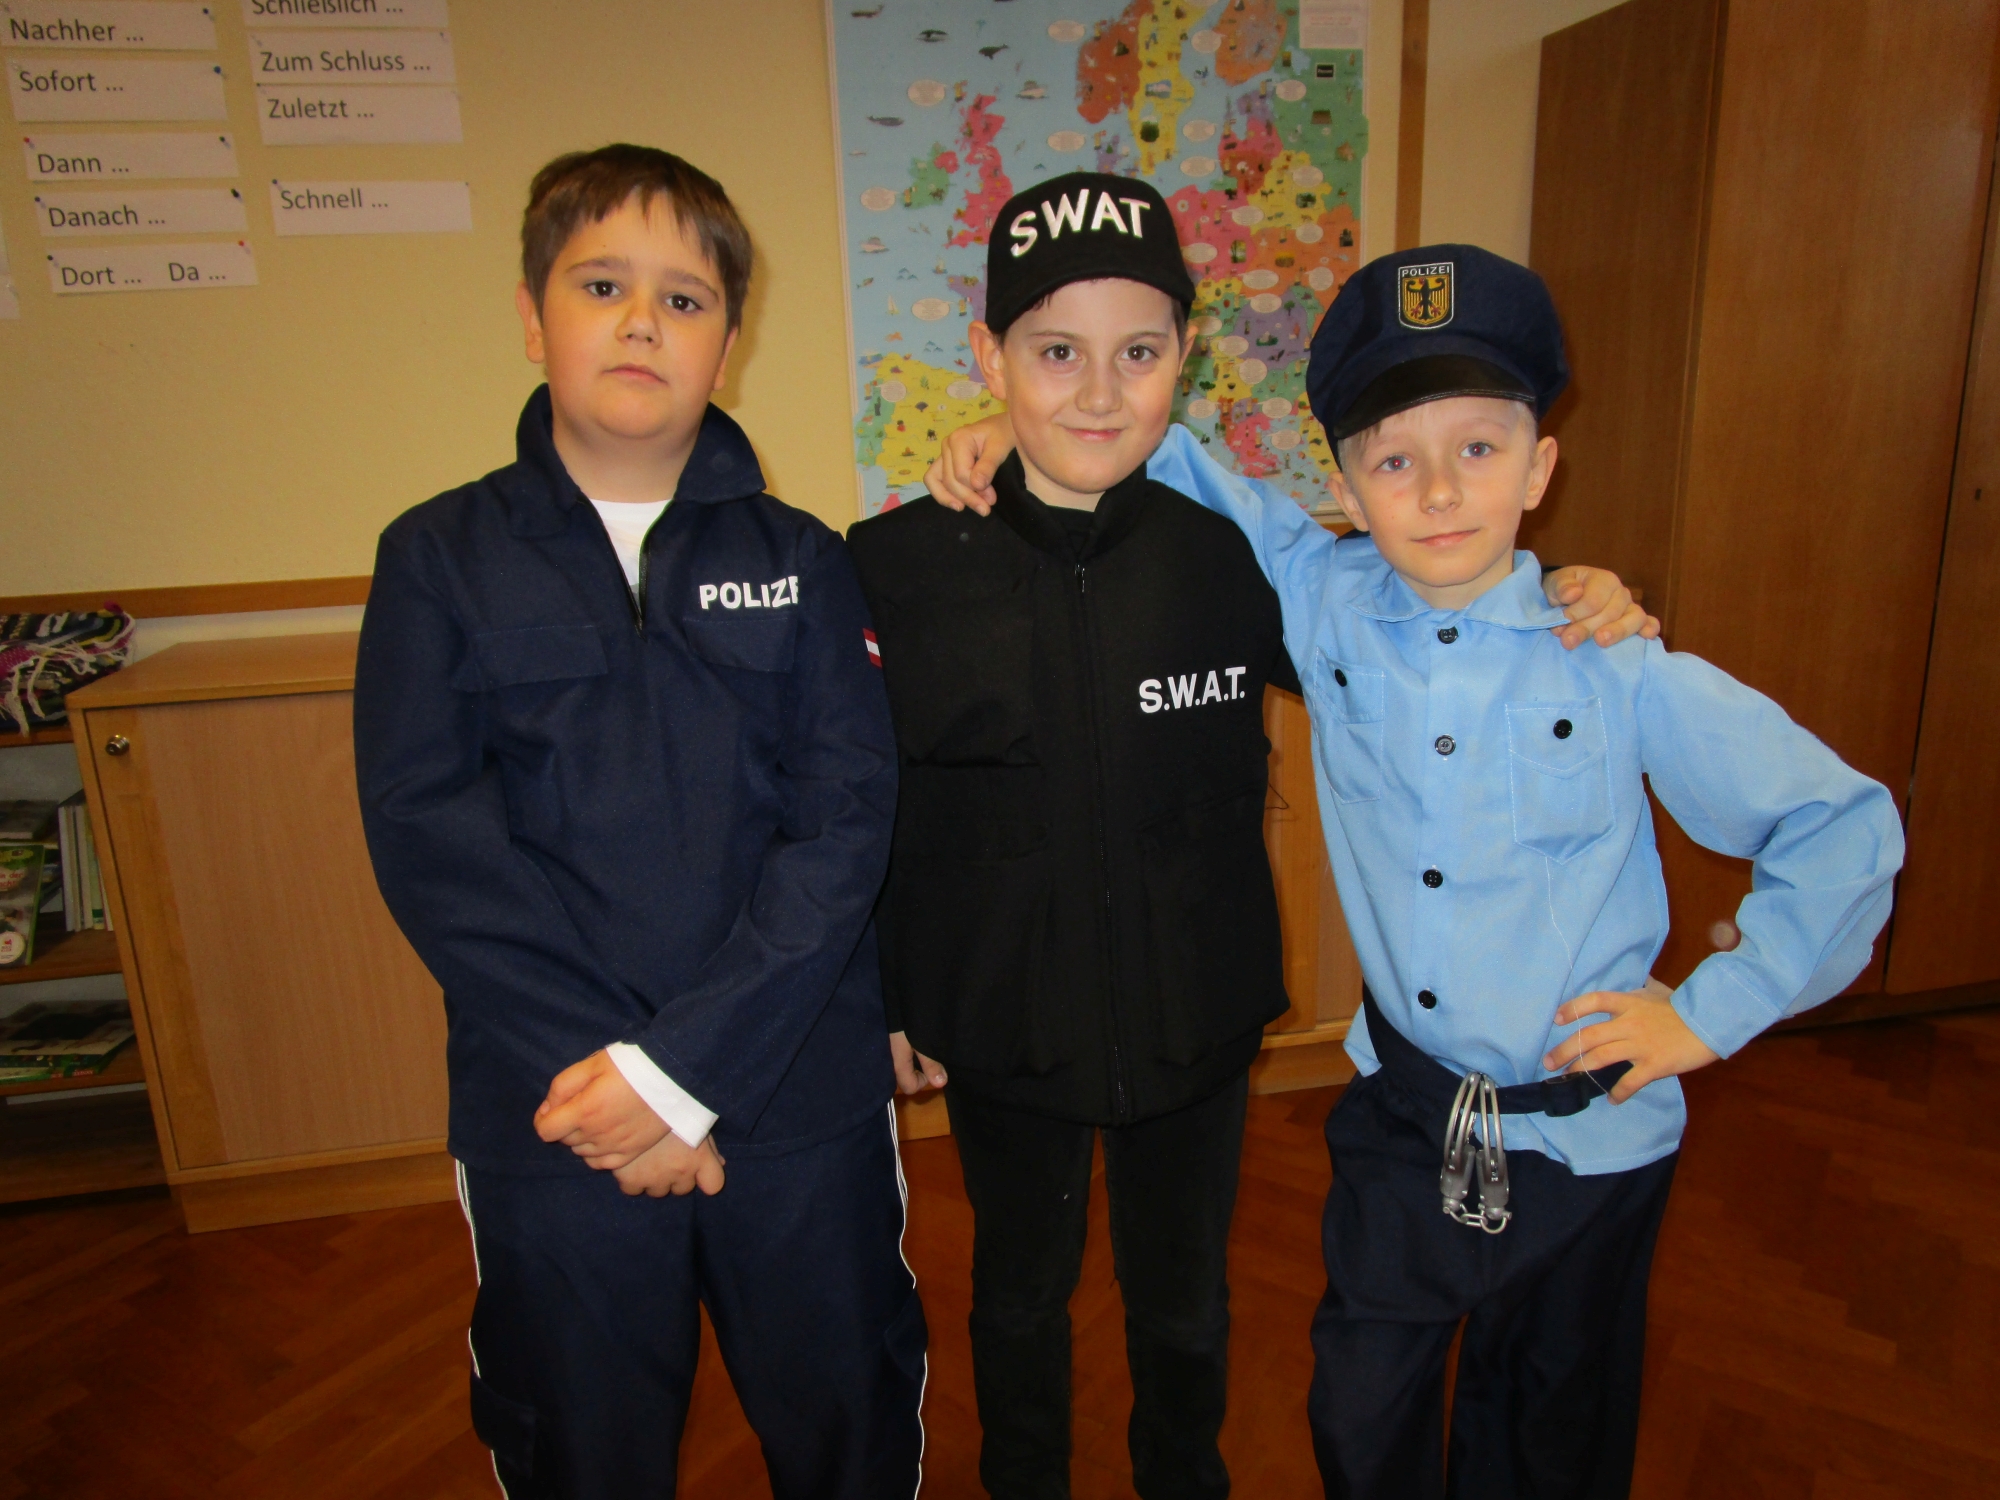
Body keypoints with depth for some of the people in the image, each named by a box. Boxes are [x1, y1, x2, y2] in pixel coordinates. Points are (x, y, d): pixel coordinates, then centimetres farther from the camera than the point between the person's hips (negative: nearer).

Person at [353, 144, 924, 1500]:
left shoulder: (799, 560, 1)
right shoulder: (440, 558, 0)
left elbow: (847, 821, -8)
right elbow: (429, 839, -7)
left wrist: (684, 1063, -17)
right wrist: (610, 1080, -15)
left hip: (802, 1098, 1)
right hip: (550, 1126, 0)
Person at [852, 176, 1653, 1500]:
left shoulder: (1233, 553, -12)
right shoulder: (899, 567, -14)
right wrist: (877, 1002, -2)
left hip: (1198, 1027, 1)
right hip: (1001, 1030, 0)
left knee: (1185, 1301, 25)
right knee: (1021, 1292, 25)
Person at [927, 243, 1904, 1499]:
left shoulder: (1620, 669, -17)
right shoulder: (1324, 603, -11)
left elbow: (1845, 825, -7)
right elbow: (1200, 480, 2)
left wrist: (1715, 1010, -8)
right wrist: (1039, 434, -11)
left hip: (1588, 1131, -1)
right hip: (1401, 1108, 2)